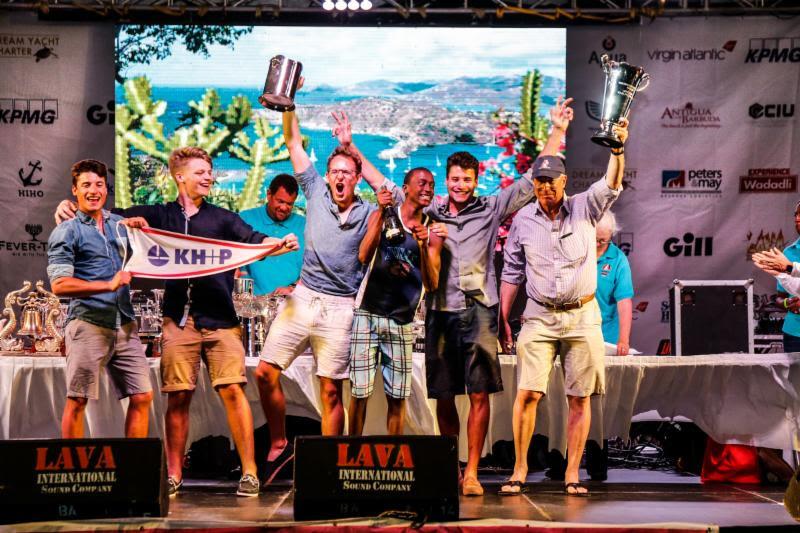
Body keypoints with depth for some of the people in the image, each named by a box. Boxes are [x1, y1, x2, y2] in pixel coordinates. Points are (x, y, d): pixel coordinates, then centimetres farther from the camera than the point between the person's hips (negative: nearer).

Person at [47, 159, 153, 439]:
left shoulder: (120, 224, 15)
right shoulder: (66, 232, -2)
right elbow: (59, 285, -13)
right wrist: (109, 285, -19)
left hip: (125, 326, 6)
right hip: (89, 325, -6)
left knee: (142, 397, 5)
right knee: (77, 401, 0)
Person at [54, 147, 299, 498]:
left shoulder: (222, 218, 12)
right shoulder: (159, 216, 13)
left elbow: (254, 242, 0)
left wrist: (281, 244, -20)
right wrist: (70, 208, -2)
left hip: (220, 318, -1)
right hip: (178, 320, 1)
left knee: (232, 391, -8)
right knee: (178, 397, 1)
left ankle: (249, 472, -3)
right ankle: (174, 475, 12)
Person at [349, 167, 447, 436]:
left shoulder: (433, 231, 6)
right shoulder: (382, 216, 2)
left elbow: (432, 285, -3)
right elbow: (364, 256, -14)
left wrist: (423, 246, -18)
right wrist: (382, 213, -19)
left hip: (402, 323, 2)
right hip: (368, 315, -2)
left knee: (397, 397, 4)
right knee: (359, 392, 0)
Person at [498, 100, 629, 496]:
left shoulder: (585, 208, 2)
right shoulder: (523, 219, 5)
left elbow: (612, 183, -15)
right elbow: (512, 272, 9)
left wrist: (617, 149, -34)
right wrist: (503, 319, 6)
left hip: (582, 316, 0)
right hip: (539, 317, 0)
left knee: (580, 399, 3)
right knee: (527, 393, -7)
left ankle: (572, 475, 11)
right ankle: (520, 470, 5)